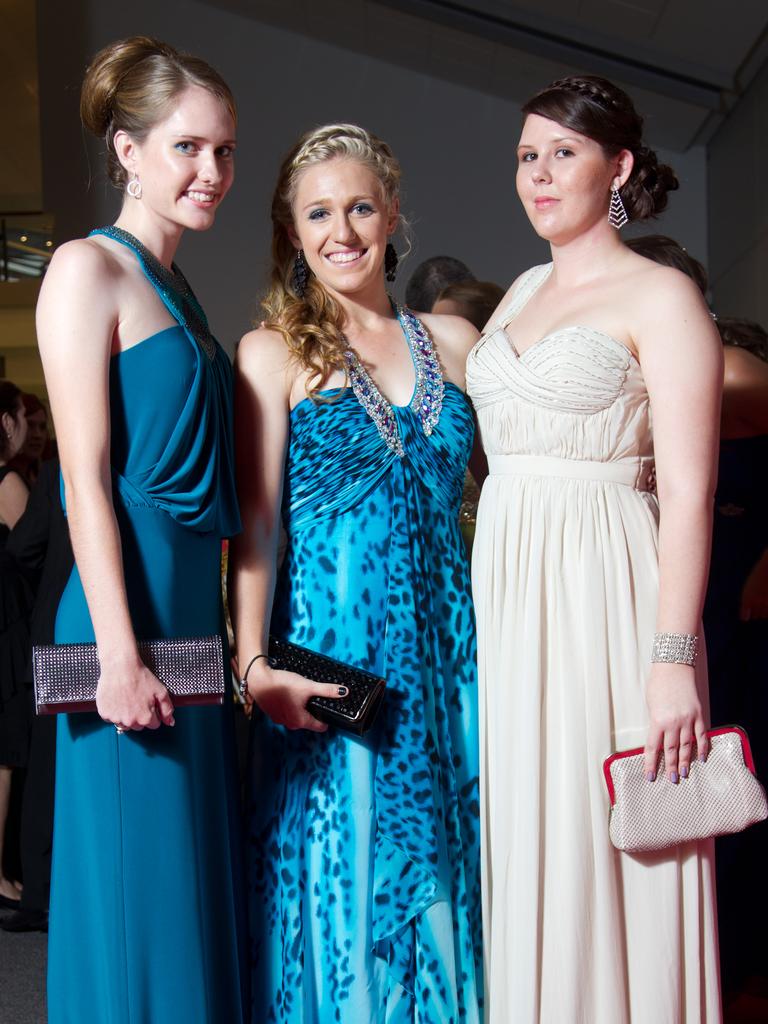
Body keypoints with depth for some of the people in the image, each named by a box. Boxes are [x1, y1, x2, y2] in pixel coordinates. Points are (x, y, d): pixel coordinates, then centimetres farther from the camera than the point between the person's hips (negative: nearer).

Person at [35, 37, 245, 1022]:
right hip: (133, 607, -8)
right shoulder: (88, 268, -6)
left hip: (198, 608, 8)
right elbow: (86, 476, -14)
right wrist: (119, 653, -19)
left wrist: (236, 640, 15)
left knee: (198, 883, 15)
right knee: (140, 893, 1)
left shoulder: (179, 291, 18)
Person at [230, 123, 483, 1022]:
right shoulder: (272, 353, 1)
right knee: (340, 881, 5)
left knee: (440, 873, 11)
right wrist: (255, 662, -15)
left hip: (445, 645, 3)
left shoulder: (453, 341, 11)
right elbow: (254, 522, -5)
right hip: (330, 651, -3)